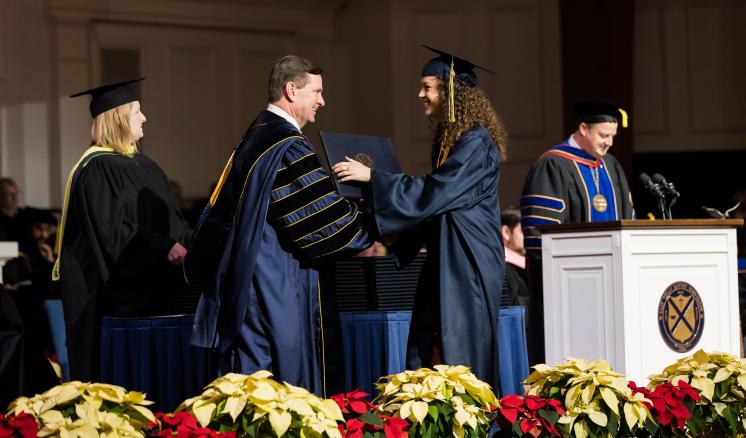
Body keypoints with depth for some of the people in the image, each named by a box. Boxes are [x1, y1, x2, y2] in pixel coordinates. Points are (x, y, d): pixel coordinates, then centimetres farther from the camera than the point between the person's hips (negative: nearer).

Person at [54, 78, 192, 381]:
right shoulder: (96, 168, -12)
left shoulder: (141, 163, 15)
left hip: (148, 286, 8)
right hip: (116, 289, -8)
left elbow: (167, 217, 18)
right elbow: (112, 232, -20)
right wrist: (164, 248, -22)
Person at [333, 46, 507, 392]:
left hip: (467, 262, -9)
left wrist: (372, 177, -17)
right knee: (433, 352, 6)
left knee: (459, 354, -7)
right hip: (444, 259, 9)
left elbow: (434, 192, -20)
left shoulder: (475, 141, -14)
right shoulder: (450, 137, 15)